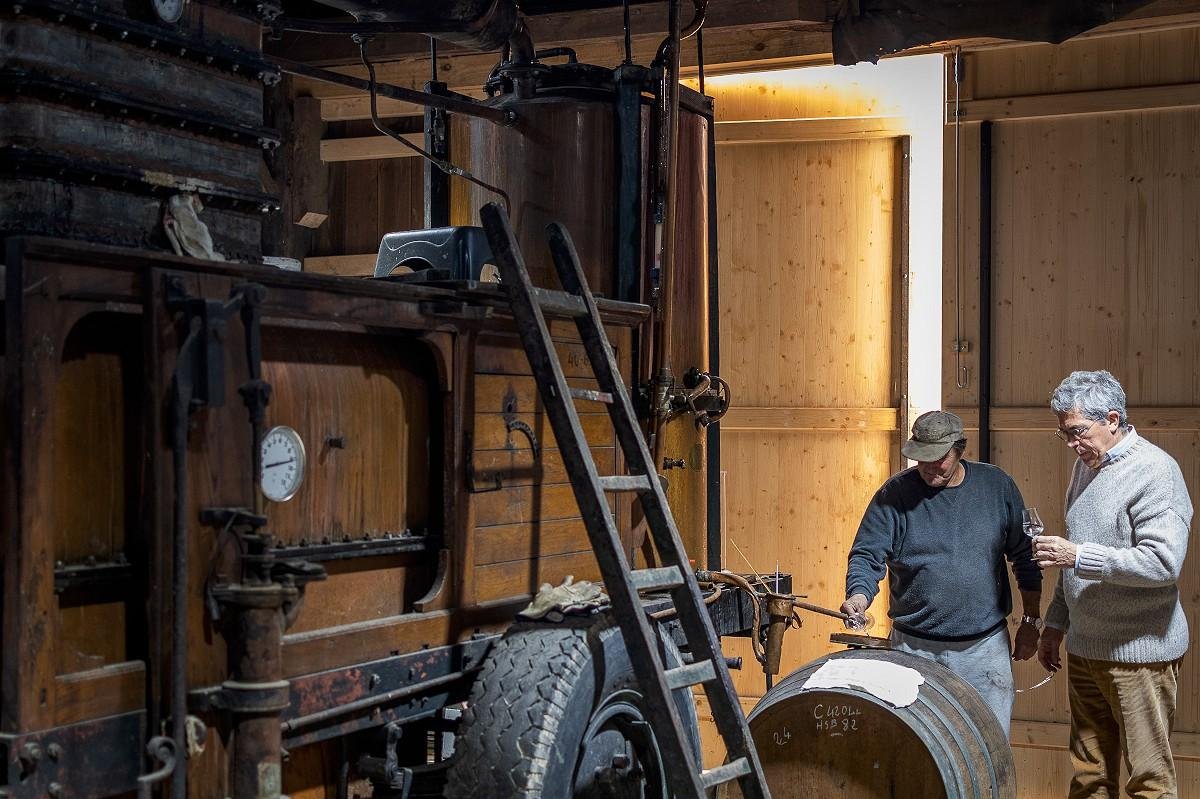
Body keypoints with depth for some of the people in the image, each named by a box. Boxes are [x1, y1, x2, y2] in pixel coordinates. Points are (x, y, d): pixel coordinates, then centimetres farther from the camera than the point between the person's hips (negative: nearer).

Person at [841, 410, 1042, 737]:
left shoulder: (997, 486, 1)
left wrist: (1031, 620, 8)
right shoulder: (894, 494, -4)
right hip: (915, 648, -1)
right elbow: (867, 555, -6)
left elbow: (1024, 556, 8)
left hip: (985, 647, 1)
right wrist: (859, 595, -26)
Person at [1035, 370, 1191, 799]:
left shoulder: (1155, 471, -14)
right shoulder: (1086, 466, 12)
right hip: (1084, 647, 8)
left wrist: (1079, 556, -25)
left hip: (1139, 652, -8)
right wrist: (1055, 623, 20)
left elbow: (1164, 561, -24)